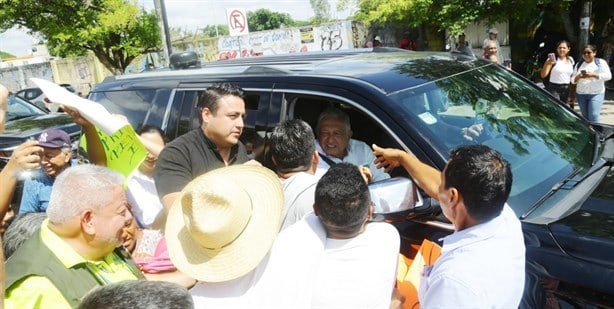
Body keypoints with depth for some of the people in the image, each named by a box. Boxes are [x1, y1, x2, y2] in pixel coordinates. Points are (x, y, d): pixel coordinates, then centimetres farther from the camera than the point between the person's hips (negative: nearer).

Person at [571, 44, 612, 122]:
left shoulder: (601, 62, 4)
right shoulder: (578, 64, 13)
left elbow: (608, 76, -7)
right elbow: (573, 80, 9)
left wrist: (593, 75, -19)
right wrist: (578, 77, -13)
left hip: (596, 93, -4)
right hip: (581, 94, 4)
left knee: (594, 116, -15)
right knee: (585, 117, 7)